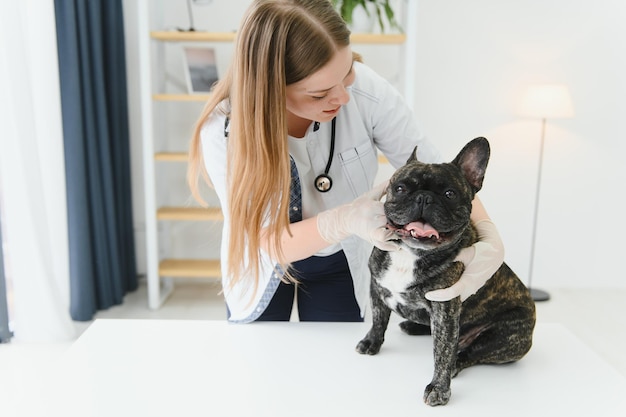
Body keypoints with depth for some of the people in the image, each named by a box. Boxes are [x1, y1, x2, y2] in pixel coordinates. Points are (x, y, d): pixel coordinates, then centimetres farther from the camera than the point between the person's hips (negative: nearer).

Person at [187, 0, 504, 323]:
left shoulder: (366, 89, -29)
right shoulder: (226, 130, -32)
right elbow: (261, 241, -29)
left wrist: (488, 237, -36)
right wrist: (344, 220, -46)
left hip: (340, 261, 1)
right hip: (262, 268, -1)